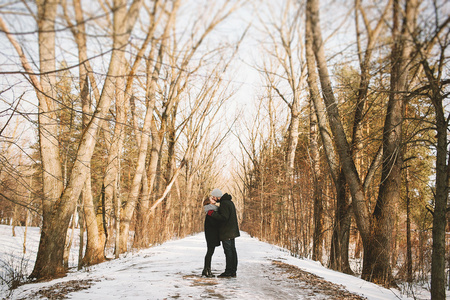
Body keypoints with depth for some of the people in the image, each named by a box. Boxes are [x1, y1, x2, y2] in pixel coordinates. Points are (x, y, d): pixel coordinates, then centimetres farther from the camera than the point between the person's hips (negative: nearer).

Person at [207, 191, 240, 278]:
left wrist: (213, 214, -19)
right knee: (232, 250, 10)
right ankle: (233, 271, 14)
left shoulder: (224, 203, -14)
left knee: (228, 251, -6)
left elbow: (224, 217, -22)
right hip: (232, 231, 10)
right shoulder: (230, 202, 17)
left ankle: (228, 272, -3)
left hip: (226, 232, -10)